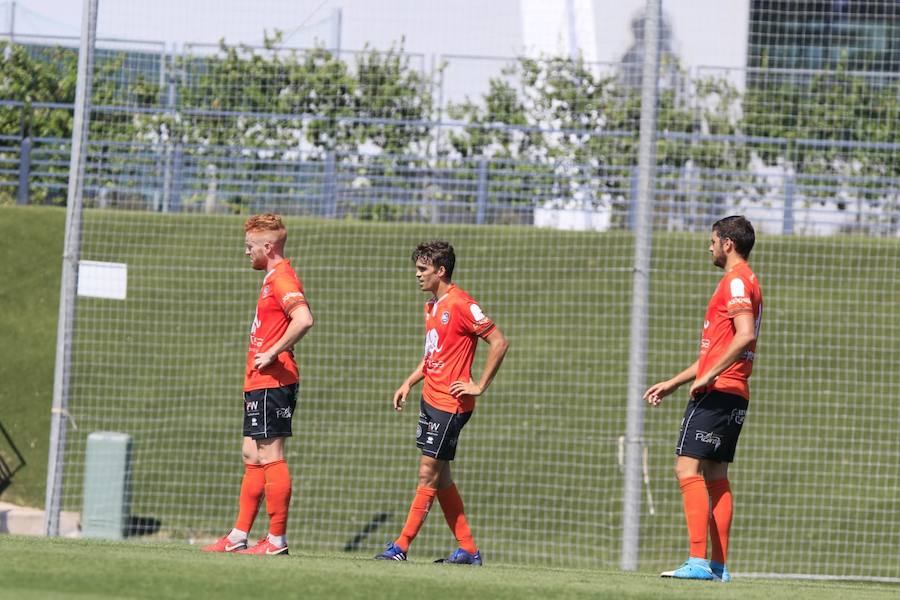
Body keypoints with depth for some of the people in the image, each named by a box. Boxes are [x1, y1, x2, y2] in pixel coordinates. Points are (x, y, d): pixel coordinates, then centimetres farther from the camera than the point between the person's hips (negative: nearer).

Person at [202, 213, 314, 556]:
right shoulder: (272, 278, 19)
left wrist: (272, 354, -22)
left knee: (270, 457, -8)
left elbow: (303, 319, -28)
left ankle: (277, 540, -7)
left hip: (272, 383, -11)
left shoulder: (281, 278, -13)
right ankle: (238, 537, 15)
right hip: (259, 384, 11)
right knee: (252, 457, 12)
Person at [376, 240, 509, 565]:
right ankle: (468, 549, 15)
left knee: (429, 474, -7)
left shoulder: (461, 305, -14)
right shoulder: (432, 306, 14)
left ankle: (401, 546, -7)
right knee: (440, 476, 10)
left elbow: (499, 343, -15)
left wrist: (479, 386, -14)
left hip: (450, 404, -10)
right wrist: (409, 383, 17)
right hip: (430, 398, 10)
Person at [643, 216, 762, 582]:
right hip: (734, 396, 10)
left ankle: (697, 561, -22)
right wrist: (672, 384, 29)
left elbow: (746, 335, -26)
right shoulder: (742, 282, 23)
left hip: (716, 392, -10)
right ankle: (718, 565, 9)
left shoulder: (736, 281, -9)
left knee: (688, 468, -14)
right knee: (715, 476, 11)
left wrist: (709, 376, -23)